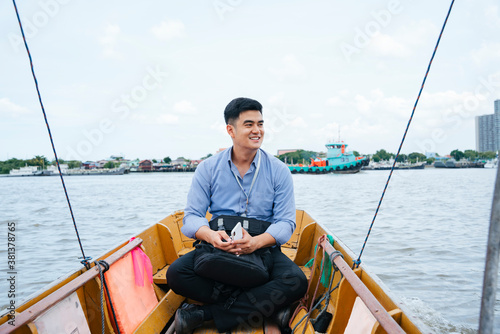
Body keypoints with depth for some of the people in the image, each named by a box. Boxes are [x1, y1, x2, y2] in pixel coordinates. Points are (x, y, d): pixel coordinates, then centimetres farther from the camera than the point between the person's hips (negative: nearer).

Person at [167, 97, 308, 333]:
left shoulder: (278, 171, -1)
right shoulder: (208, 168, 1)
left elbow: (286, 221, -6)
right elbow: (192, 216, -3)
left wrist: (256, 242, -27)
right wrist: (210, 235, -28)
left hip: (264, 249, 0)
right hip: (217, 250, 1)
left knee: (296, 282, -28)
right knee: (176, 274, -25)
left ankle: (205, 313, -22)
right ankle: (266, 304, -19)